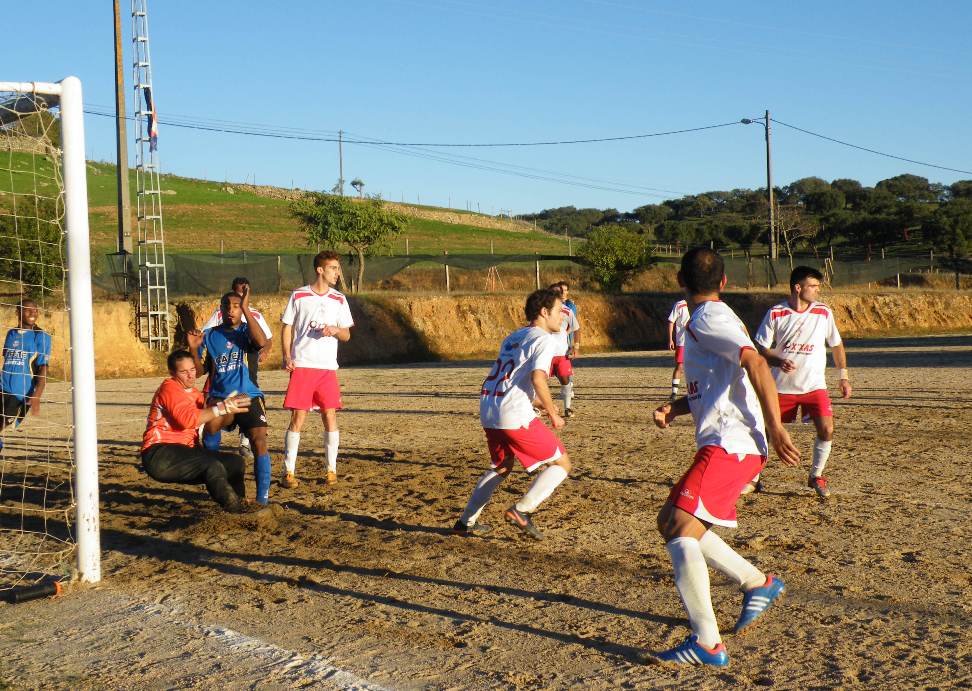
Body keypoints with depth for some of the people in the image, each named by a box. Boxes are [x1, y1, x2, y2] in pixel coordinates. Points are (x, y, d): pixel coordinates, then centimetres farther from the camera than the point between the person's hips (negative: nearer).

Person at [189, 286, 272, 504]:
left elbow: (261, 342, -21)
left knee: (259, 442, -17)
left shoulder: (246, 331, 4)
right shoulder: (210, 336, 12)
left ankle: (262, 498, -9)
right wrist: (194, 348, -8)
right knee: (211, 425, -30)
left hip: (249, 396, -1)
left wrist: (246, 309, -23)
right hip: (220, 396, 1)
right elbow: (200, 369, 10)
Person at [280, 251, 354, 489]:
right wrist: (287, 357, -8)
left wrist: (335, 330, -10)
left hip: (328, 367, 2)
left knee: (330, 417, 0)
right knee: (298, 418, -4)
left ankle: (331, 470, 11)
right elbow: (287, 328, 5)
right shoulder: (298, 296, 2)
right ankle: (289, 471, 4)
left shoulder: (339, 299, 9)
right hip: (302, 366, -2)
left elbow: (346, 335, 13)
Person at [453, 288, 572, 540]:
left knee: (502, 466, 30)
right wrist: (553, 414, -9)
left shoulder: (513, 337, 22)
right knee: (561, 463, 3)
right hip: (515, 415, -8)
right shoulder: (546, 340, -4)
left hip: (487, 412, 8)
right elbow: (538, 379, -19)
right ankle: (521, 510, -10)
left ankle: (466, 522, 30)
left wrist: (543, 403, 27)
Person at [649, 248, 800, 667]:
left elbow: (756, 364, -23)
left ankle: (707, 645, -19)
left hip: (731, 444, -10)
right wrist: (675, 408, 11)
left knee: (681, 530, -17)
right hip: (725, 445, 10)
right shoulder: (714, 318, 20)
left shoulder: (708, 319, -10)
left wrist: (775, 429, -27)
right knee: (671, 521, 19)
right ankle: (758, 584, 25)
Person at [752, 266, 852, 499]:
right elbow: (760, 348, -3)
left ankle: (816, 476, 7)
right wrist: (778, 361, -22)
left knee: (827, 430, -14)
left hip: (815, 385, 1)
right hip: (783, 386, -1)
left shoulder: (824, 312, -1)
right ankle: (752, 477, 22)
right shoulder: (775, 313, -7)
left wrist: (843, 377, 10)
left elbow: (836, 345, 11)